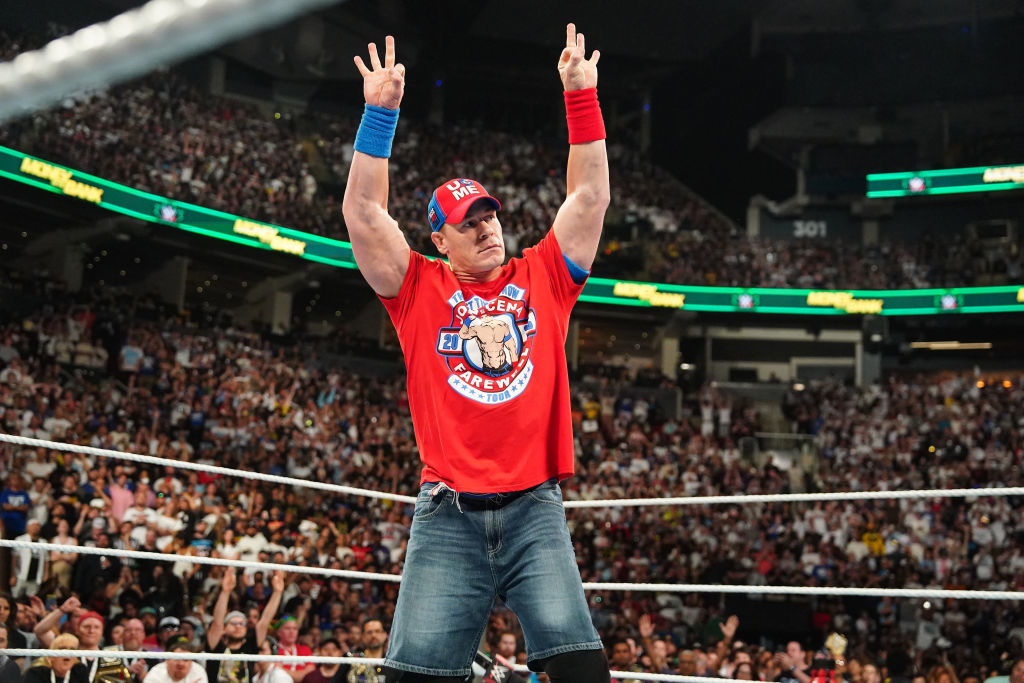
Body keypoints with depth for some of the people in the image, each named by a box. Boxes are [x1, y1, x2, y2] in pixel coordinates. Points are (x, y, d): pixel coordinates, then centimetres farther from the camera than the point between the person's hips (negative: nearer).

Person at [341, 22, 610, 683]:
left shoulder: (543, 278, 14)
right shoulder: (420, 290, 10)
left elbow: (590, 197, 11)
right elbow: (364, 213, 3)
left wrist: (581, 95, 7)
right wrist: (380, 112, -1)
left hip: (534, 507, 1)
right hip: (447, 512, 0)